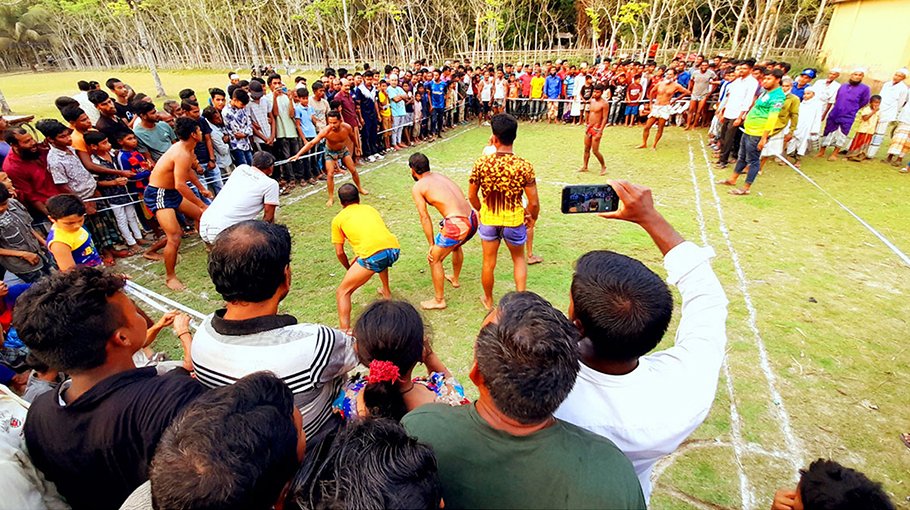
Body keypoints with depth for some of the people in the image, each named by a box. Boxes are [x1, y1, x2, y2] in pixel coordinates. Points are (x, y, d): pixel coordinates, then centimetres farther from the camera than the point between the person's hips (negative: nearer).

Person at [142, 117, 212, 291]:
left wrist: (202, 189, 31)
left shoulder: (186, 148, 5)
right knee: (175, 236, -17)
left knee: (200, 215, 22)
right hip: (157, 194, -10)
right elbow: (180, 185, -35)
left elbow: (189, 170, 25)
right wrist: (202, 204, -29)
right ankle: (170, 277, -3)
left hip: (171, 192, 11)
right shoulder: (182, 154, -27)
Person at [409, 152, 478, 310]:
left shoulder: (417, 187, 0)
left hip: (457, 225, -7)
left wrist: (431, 245, 2)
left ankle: (439, 300, 21)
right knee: (456, 246, 36)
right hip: (472, 220, 8)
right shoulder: (439, 176, 20)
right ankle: (455, 278, 56)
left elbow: (424, 217, -3)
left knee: (434, 259, 12)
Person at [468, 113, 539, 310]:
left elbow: (472, 196, -3)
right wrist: (532, 217, 8)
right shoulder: (524, 166, -18)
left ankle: (488, 300, 39)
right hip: (514, 220, -1)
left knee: (488, 262, 19)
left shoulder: (481, 163, -14)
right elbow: (534, 202, -13)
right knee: (519, 259, 25)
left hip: (488, 220, 1)